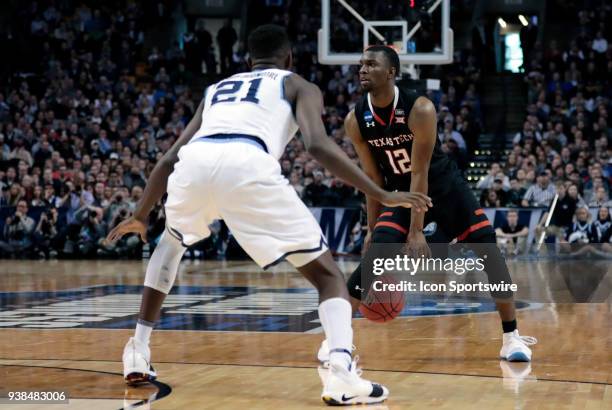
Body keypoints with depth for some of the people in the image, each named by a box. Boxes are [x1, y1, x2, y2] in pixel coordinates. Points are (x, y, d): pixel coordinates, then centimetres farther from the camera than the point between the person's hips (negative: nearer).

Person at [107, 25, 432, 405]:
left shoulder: (216, 89, 40)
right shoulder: (299, 86, 27)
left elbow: (168, 159, 40)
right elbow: (319, 146, 5)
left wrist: (141, 216, 53)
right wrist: (382, 195, 8)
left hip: (194, 162, 4)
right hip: (248, 164, -4)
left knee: (171, 244, 38)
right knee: (327, 273, 9)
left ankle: (138, 353, 34)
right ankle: (343, 373, -16)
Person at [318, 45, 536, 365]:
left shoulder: (420, 109, -27)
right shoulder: (356, 121, -14)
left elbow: (420, 174, -26)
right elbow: (374, 178, -3)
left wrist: (416, 231, -27)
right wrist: (372, 227, -3)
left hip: (444, 185, -2)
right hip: (401, 191, 2)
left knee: (487, 248, -10)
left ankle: (511, 337, 0)